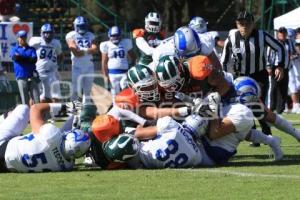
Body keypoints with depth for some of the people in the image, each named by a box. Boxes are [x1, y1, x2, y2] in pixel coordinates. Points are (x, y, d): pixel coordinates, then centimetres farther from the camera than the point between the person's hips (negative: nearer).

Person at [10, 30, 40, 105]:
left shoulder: (31, 49, 15)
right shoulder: (14, 49, 12)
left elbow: (34, 59, -3)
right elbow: (15, 57, -10)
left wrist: (21, 57, -7)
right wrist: (28, 59, -7)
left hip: (32, 76, 2)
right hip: (21, 77, -2)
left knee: (36, 99, -3)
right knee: (25, 99, -4)